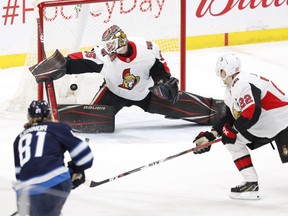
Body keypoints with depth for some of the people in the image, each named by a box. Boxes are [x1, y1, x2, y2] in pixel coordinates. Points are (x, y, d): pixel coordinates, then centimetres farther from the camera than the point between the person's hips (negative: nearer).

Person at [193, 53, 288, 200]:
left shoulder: (243, 84, -22)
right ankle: (251, 184, 9)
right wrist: (210, 136, 7)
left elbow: (252, 114, -30)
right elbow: (229, 117, 16)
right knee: (233, 142, 10)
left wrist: (232, 130, -19)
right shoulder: (230, 91, 12)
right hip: (262, 126, 11)